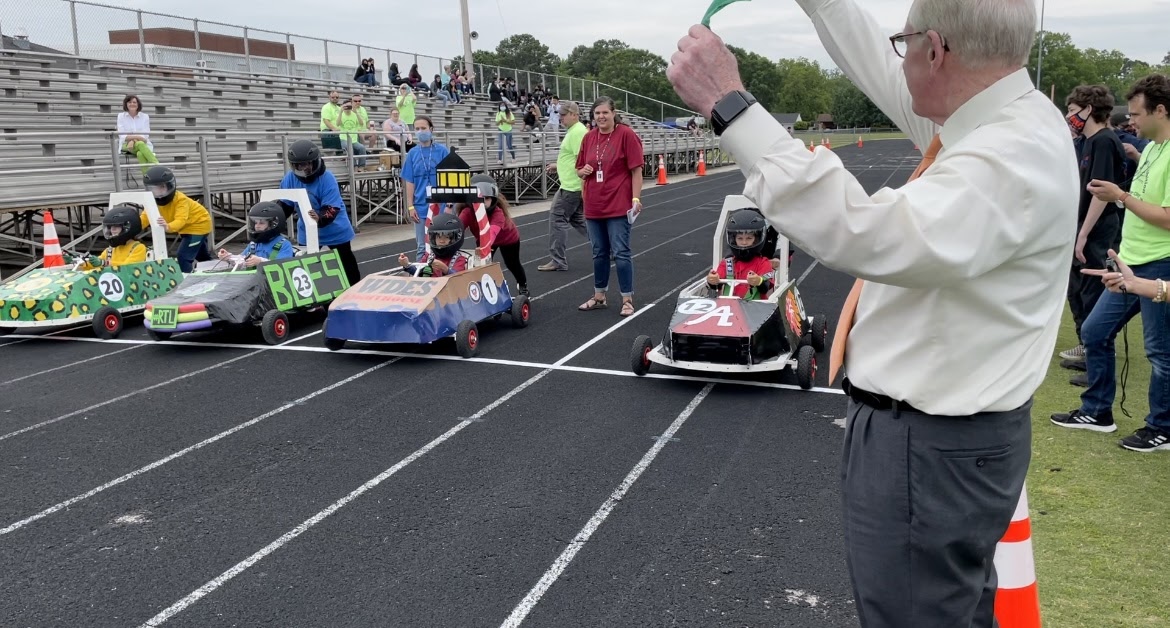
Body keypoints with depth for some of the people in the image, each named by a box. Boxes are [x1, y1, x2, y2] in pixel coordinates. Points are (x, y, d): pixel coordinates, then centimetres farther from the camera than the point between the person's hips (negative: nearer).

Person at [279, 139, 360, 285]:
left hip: (335, 230, -4)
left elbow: (331, 209, -33)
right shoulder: (290, 178, -13)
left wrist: (319, 219, -53)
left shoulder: (327, 179, -27)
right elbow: (284, 205, -3)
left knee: (347, 267, 9)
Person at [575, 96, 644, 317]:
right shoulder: (588, 138, 8)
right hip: (594, 206, 5)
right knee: (599, 253, 15)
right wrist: (583, 171, -6)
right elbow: (580, 170, 17)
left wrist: (635, 198, -14)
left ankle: (627, 300, 6)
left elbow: (636, 170, -9)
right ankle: (599, 296, 27)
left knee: (621, 253, -3)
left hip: (619, 206, -5)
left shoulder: (626, 134, -8)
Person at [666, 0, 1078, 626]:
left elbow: (867, 235, -41)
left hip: (928, 453, -10)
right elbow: (888, 77, 16)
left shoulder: (1015, 156, -28)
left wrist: (728, 105, -40)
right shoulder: (1001, 115, 1)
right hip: (945, 434, 10)